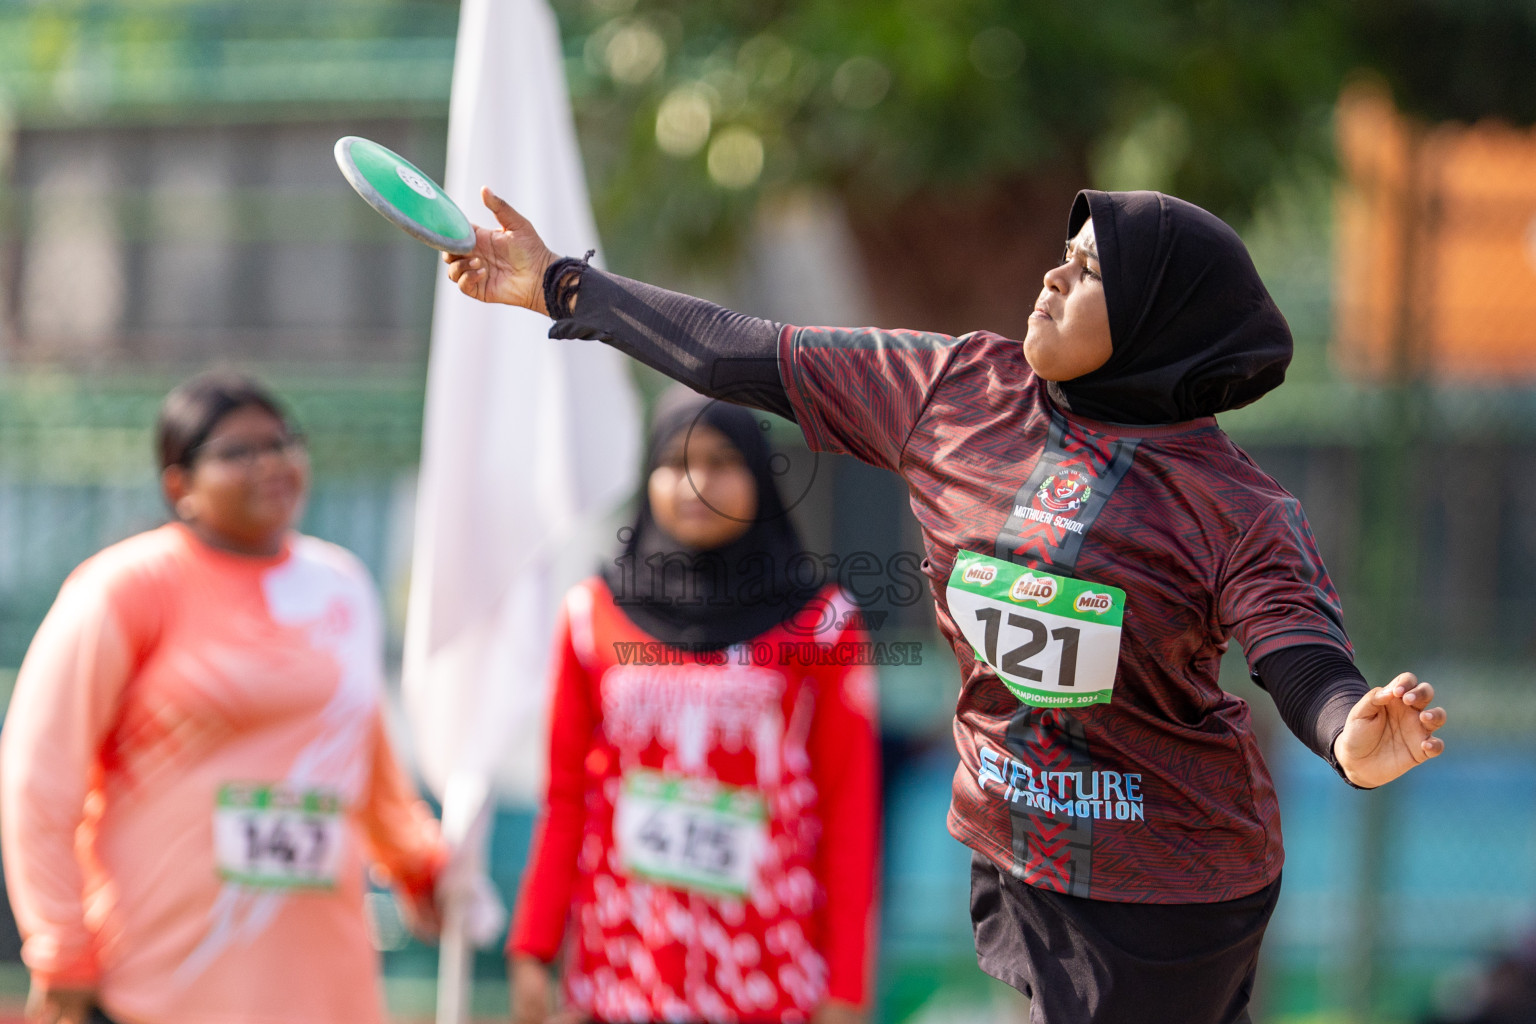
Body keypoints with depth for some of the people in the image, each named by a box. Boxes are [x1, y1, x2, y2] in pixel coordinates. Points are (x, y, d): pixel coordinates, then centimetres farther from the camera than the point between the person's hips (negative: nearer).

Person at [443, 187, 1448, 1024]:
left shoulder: (1231, 502, -14)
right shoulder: (957, 390, -1)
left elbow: (1308, 665, -25)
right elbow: (754, 360, 5)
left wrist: (1353, 738, -49)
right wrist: (562, 286, 9)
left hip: (1166, 900, -5)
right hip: (1006, 856, 5)